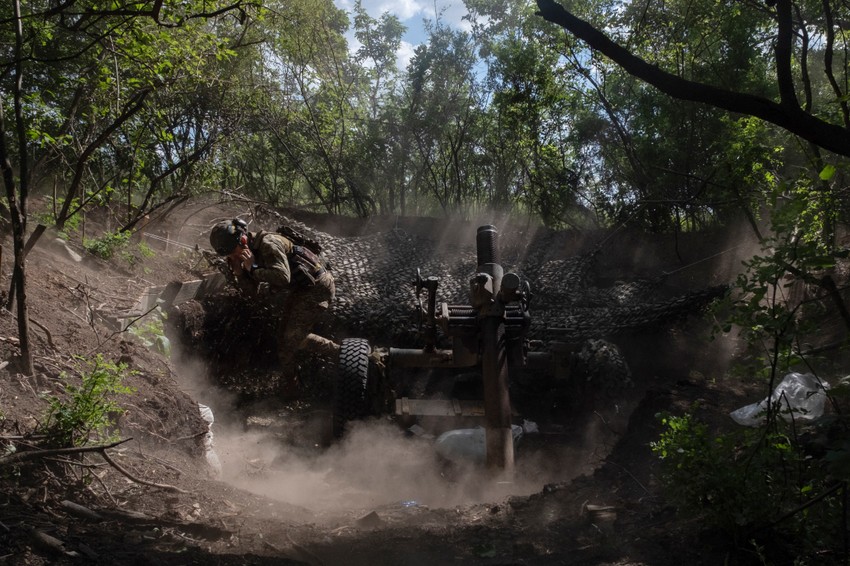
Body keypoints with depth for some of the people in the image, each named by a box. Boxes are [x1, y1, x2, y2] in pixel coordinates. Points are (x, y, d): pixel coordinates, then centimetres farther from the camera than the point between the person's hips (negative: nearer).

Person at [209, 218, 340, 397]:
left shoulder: (267, 244, -24)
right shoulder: (251, 253, 6)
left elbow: (283, 277, -35)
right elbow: (252, 292, 9)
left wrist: (253, 268, -26)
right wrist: (239, 272, -7)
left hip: (316, 287, -10)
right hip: (301, 288, 10)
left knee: (293, 337, -8)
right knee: (286, 335, 14)